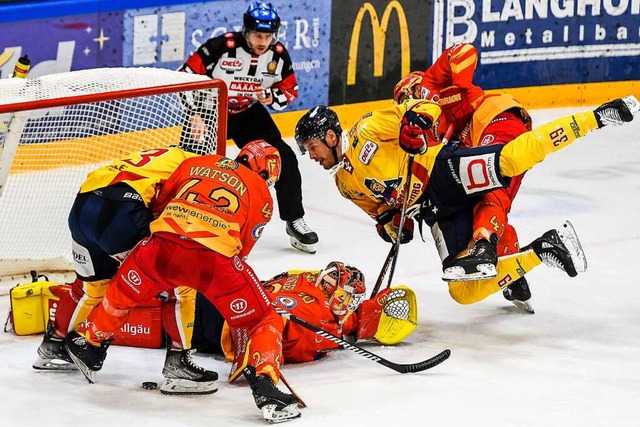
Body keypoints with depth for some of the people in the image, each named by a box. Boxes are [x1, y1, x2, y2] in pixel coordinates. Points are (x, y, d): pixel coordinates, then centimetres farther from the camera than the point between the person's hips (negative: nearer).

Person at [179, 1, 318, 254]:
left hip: (249, 113, 4)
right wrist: (195, 115, -29)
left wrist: (270, 97, -20)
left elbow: (289, 91, 2)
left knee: (285, 160, -3)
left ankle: (294, 222, 11)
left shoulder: (278, 55, -12)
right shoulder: (221, 47, -27)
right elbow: (186, 78, -23)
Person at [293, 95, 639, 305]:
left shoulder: (365, 132, 0)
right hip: (439, 213, 7)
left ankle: (597, 117, -26)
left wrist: (415, 122, -27)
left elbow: (425, 108, -5)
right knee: (463, 290, -10)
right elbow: (380, 208, 28)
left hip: (444, 171, -7)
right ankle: (542, 250, -4)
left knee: (510, 159, -36)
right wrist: (388, 222, 5)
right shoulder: (345, 183, 22)